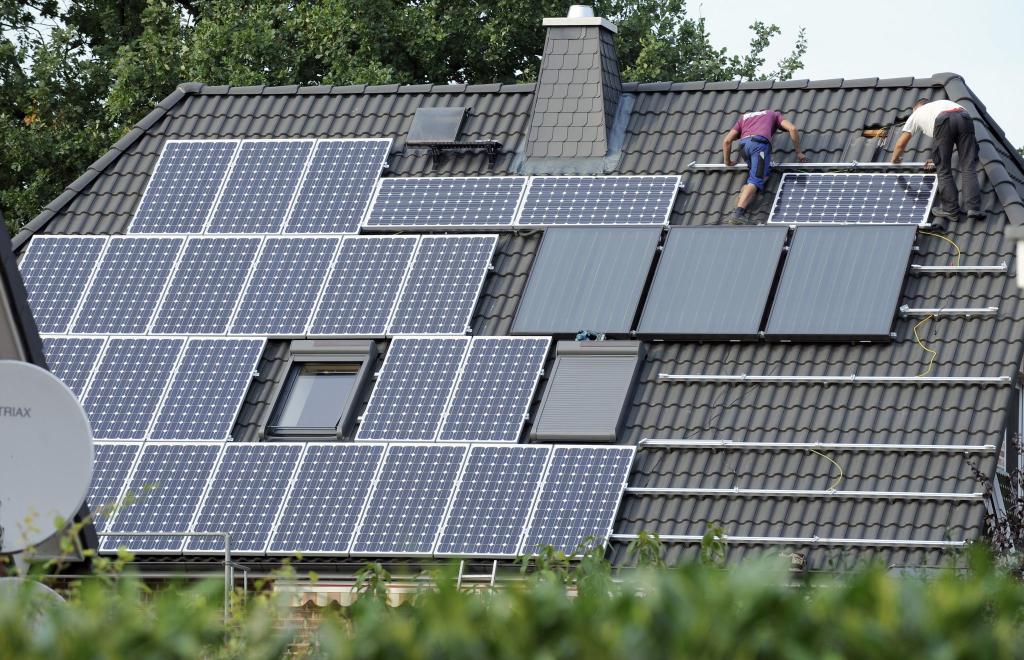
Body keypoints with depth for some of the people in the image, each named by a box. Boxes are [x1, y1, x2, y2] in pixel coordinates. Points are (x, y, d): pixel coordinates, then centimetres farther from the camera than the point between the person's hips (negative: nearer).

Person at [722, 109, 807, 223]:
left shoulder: (744, 117, 37)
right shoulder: (774, 114, 32)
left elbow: (727, 141, 25)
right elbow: (792, 129, 14)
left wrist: (727, 161, 37)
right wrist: (798, 152, 20)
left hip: (744, 144, 4)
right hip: (760, 144, -4)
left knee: (765, 172, 24)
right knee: (755, 181, -12)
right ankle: (738, 212, -32)